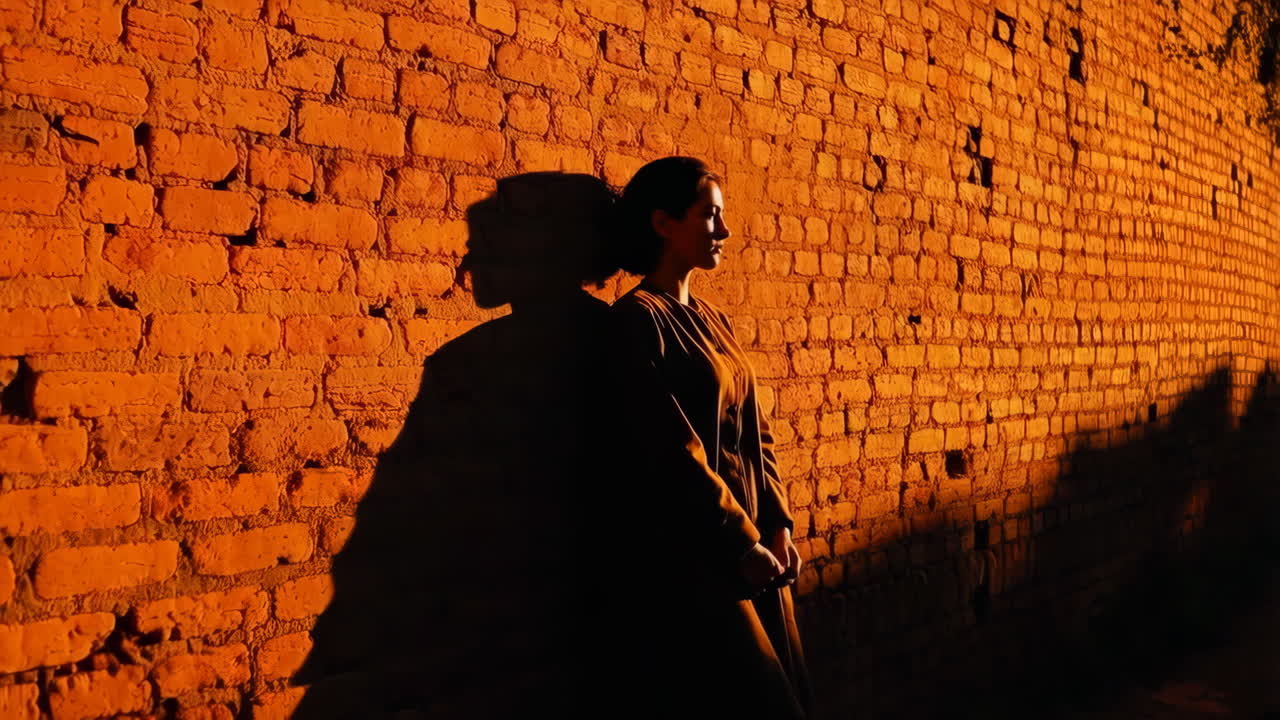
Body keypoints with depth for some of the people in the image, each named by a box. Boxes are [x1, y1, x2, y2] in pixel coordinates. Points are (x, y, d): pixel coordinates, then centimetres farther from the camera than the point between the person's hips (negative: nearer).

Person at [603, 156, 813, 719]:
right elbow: (672, 450, -17)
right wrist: (740, 543, -15)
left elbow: (753, 431, 12)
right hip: (689, 553, -8)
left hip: (751, 540, 8)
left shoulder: (712, 319, 13)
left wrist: (778, 526, 2)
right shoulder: (639, 319, -11)